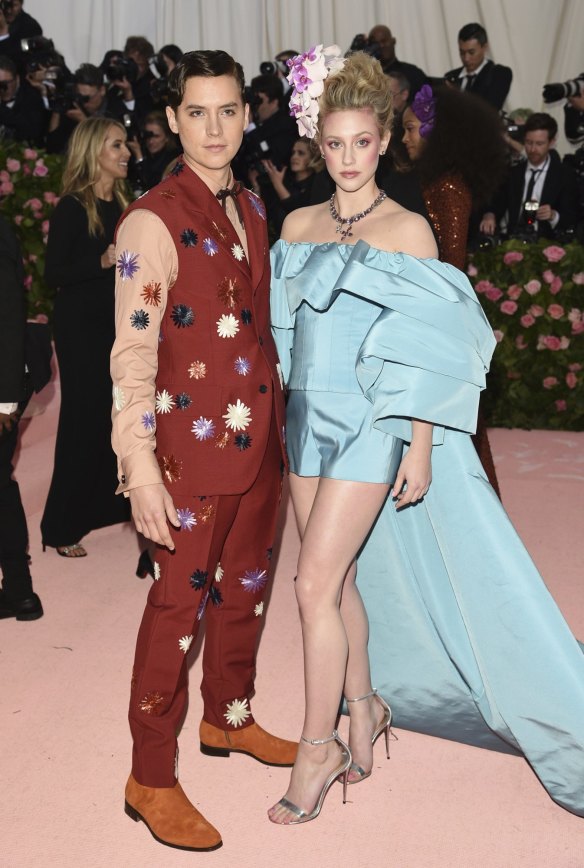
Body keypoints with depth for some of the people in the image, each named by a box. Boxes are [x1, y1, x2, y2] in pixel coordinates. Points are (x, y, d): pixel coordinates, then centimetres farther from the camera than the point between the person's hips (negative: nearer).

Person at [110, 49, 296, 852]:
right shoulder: (152, 223, -13)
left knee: (245, 587, 18)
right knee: (179, 604, 2)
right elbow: (132, 354, -16)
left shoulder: (251, 208, 10)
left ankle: (229, 718, 40)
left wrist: (279, 417, 14)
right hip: (193, 442, -7)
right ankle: (151, 779, 18)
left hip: (260, 433, 7)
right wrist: (140, 468, -20)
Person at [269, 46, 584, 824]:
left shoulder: (407, 230, -5)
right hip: (309, 418, 5)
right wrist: (286, 417, 13)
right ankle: (363, 711, 31)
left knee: (315, 583, -7)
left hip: (372, 424, -5)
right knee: (342, 577, 13)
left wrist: (421, 449, -12)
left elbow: (427, 351, -8)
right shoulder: (298, 226, 9)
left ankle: (316, 745, 10)